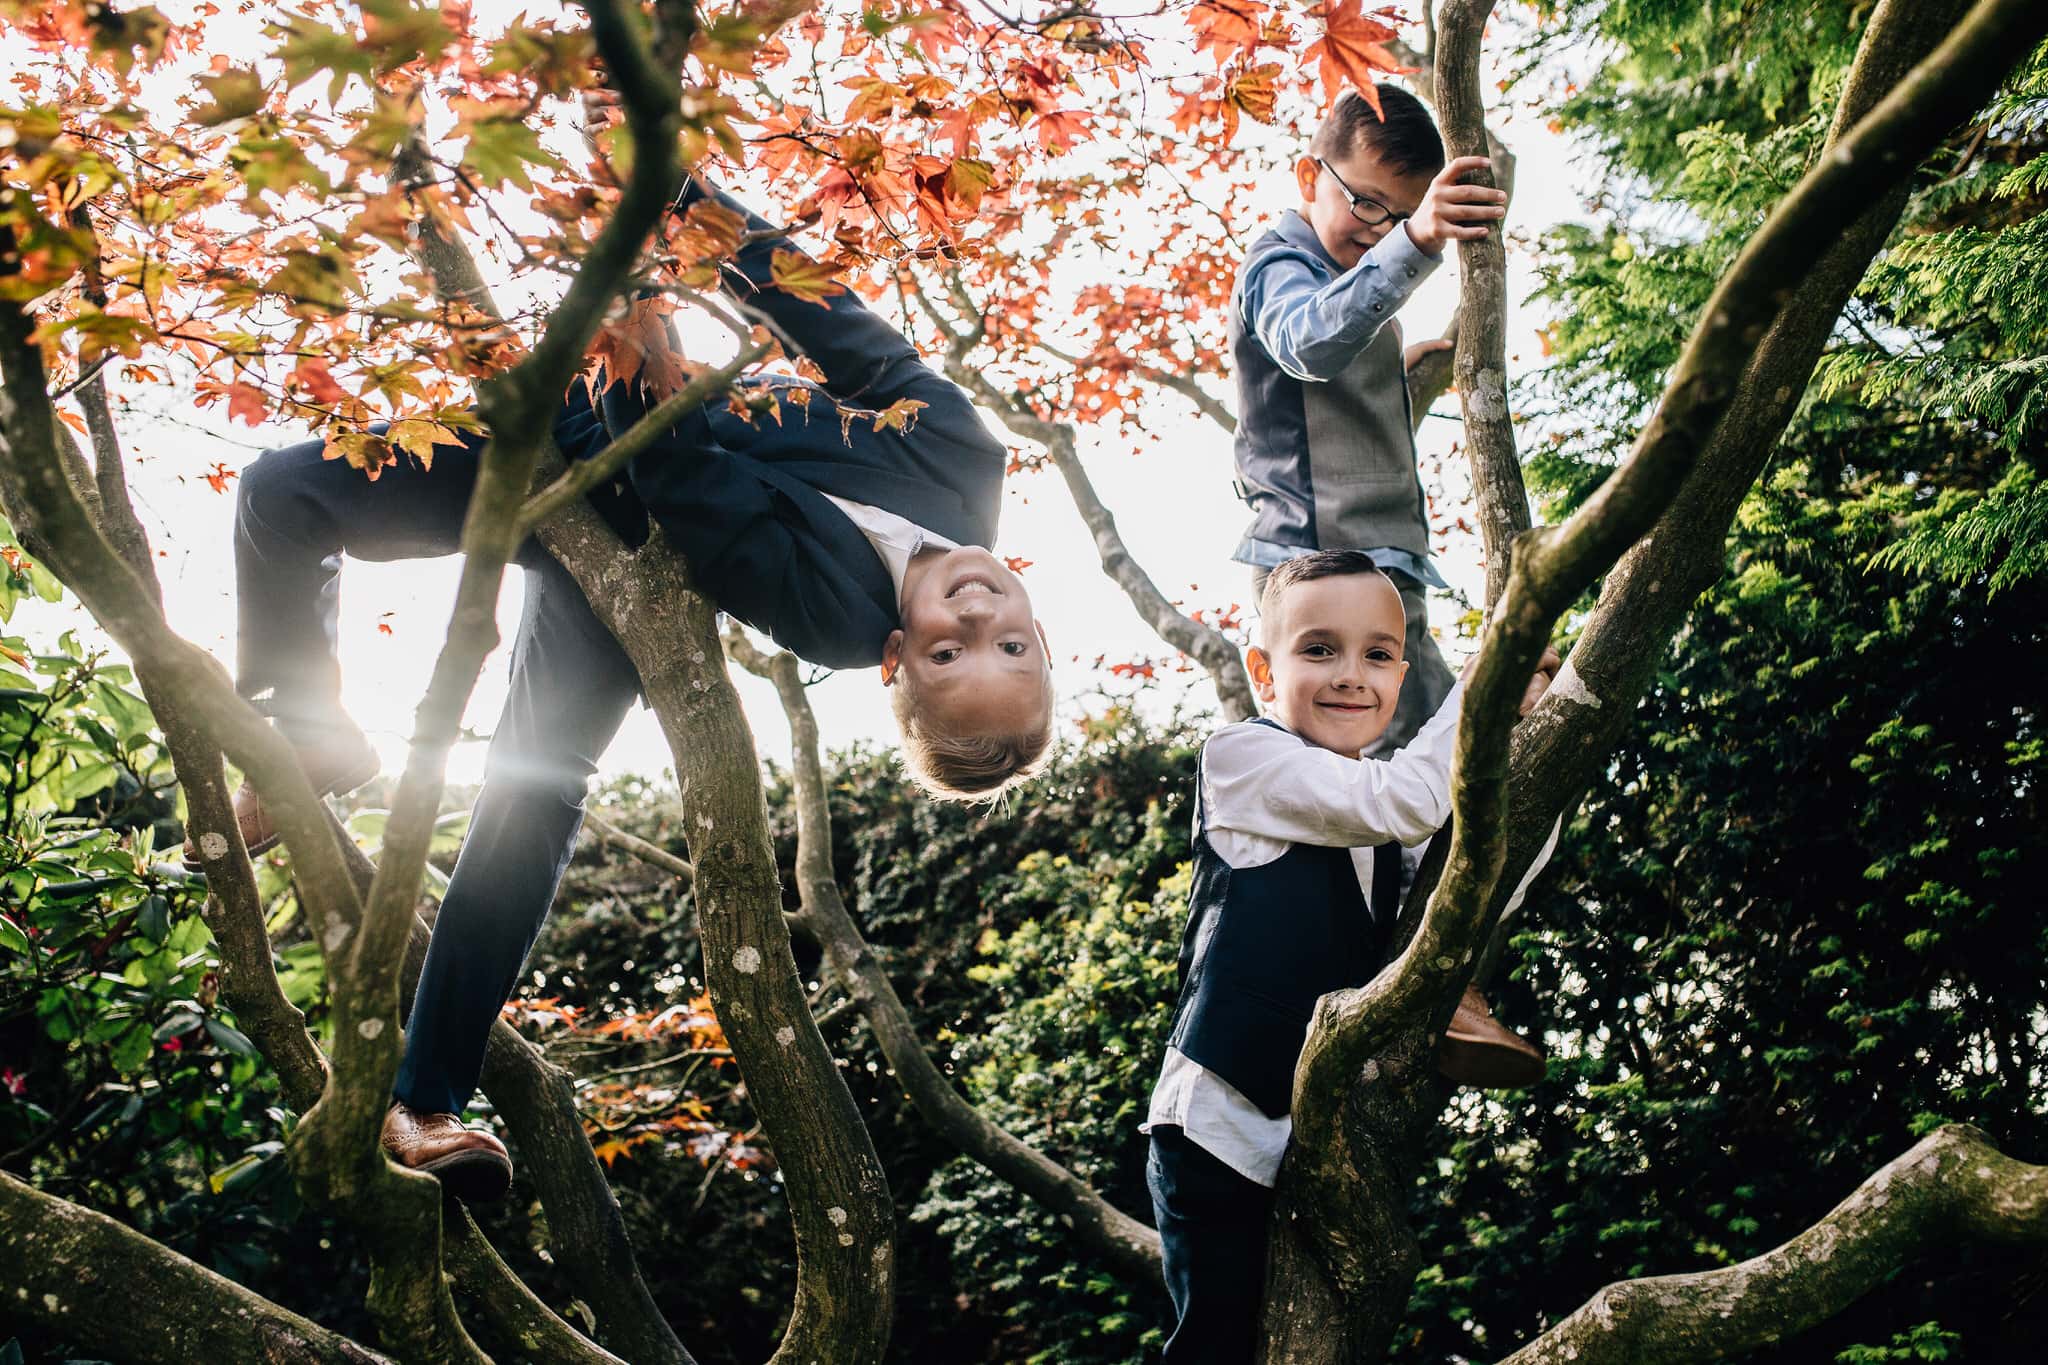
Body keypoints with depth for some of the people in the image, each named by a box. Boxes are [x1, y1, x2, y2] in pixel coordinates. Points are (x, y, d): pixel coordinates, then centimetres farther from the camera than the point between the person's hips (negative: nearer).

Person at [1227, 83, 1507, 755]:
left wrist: (1400, 370, 30)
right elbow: (1310, 342, -36)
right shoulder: (1281, 265, -8)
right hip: (1330, 558, -10)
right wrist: (1413, 244, -47)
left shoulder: (1341, 275, 24)